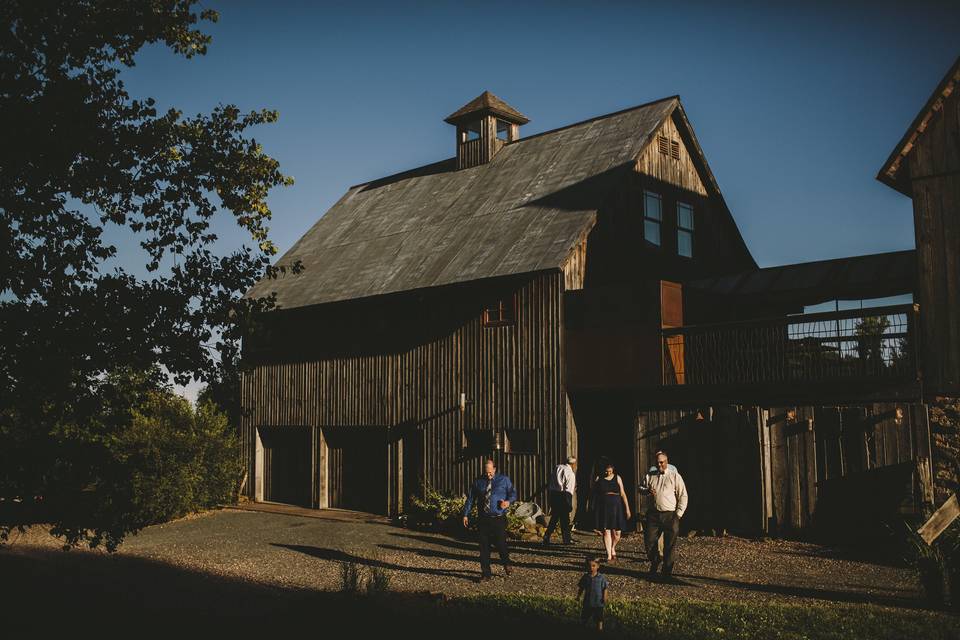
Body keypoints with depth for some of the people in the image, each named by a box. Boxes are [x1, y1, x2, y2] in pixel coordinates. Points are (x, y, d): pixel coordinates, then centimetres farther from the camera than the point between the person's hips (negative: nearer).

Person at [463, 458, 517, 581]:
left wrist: (508, 501, -15)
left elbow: (513, 493, 7)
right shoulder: (478, 482, 9)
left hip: (499, 519, -2)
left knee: (501, 544, -3)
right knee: (484, 547, 2)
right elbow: (470, 498, 11)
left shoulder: (504, 480, 5)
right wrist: (466, 514, 5)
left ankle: (506, 564, 28)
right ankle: (485, 573, 14)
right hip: (483, 520, 2)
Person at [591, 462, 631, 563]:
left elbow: (623, 494, 6)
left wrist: (627, 508, 3)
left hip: (616, 507, 1)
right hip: (603, 508, -1)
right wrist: (594, 509, 6)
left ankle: (613, 548, 29)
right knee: (606, 532, -5)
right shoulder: (598, 479, 3)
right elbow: (595, 495, 8)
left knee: (617, 533, 0)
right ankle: (609, 556, 2)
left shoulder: (617, 478, 6)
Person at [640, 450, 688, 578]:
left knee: (669, 545, 3)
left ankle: (667, 571, 15)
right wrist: (647, 490, -5)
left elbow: (683, 495, 0)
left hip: (670, 515, -3)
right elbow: (641, 488, 19)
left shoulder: (674, 476, 0)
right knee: (649, 541, 1)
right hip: (654, 514, 3)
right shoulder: (650, 476, 11)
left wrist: (678, 513, -7)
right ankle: (655, 562, 29)